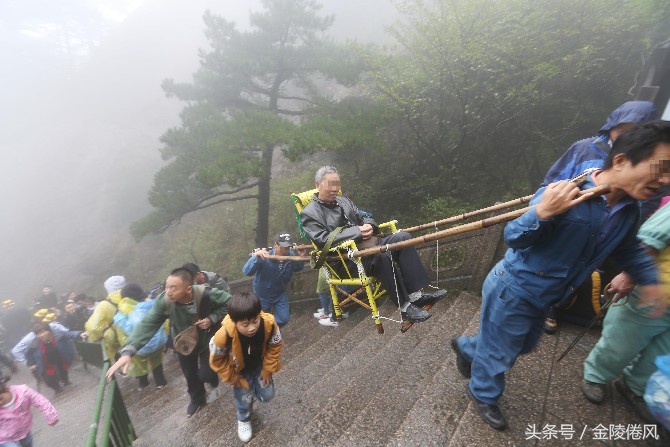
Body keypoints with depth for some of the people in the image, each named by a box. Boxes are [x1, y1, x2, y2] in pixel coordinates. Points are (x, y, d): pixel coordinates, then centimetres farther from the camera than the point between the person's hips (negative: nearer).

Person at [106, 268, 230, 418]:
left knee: (205, 374, 0)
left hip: (206, 340, -3)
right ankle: (197, 399, 55)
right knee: (190, 375, 21)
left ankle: (214, 383, 41)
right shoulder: (164, 301, -32)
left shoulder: (206, 294, -37)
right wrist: (128, 351, -44)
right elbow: (147, 324, -33)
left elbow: (230, 303, -23)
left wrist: (212, 318, -33)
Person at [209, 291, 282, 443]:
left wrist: (267, 370, -7)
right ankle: (244, 420, 40)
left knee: (267, 395, 7)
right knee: (244, 397, 4)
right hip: (239, 370, -2)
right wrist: (234, 379, -9)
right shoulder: (224, 335, -41)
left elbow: (274, 347, -15)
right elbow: (217, 361, -18)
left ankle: (252, 388, 42)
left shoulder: (269, 324, -37)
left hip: (259, 365, 2)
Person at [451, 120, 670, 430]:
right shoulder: (564, 198, -29)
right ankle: (483, 395, 43)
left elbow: (628, 250, 19)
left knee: (522, 345, 29)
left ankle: (466, 348, 53)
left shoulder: (629, 211, -2)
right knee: (499, 351, 13)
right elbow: (513, 238, -27)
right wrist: (541, 214, -44)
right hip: (512, 290, -8)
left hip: (540, 297, 8)